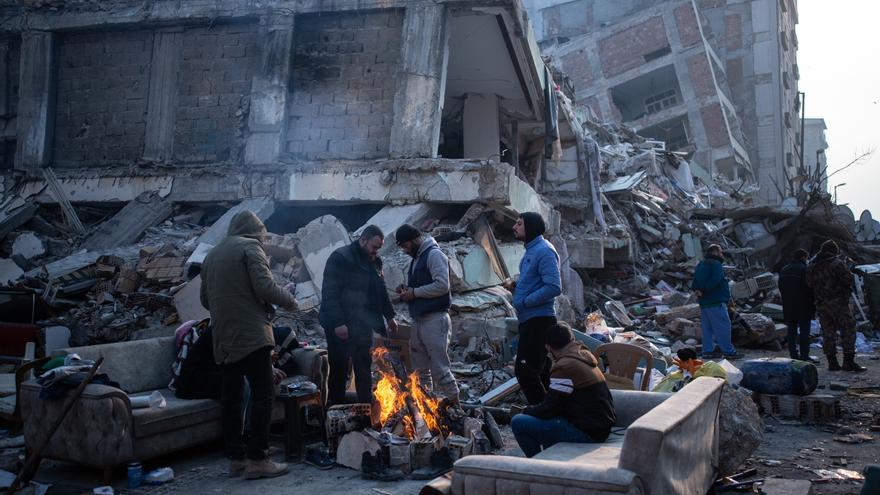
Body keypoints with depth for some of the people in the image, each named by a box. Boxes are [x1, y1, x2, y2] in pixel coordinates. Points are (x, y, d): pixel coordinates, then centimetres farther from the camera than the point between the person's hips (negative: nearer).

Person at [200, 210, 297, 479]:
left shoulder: (212, 255, 20)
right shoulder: (250, 247, -3)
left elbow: (205, 299, 21)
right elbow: (265, 287, -15)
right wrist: (289, 300, 1)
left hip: (223, 337, 8)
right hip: (251, 333, -8)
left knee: (231, 397, 9)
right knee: (263, 394, -5)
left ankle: (236, 459, 13)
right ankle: (257, 460, -7)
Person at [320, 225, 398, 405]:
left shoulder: (375, 261, 12)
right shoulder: (340, 258, -12)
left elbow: (381, 291, 23)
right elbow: (330, 293, -18)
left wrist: (389, 316, 16)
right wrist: (338, 323, -23)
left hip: (363, 325, 7)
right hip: (340, 327, -7)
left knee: (364, 370, 12)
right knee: (339, 371, 1)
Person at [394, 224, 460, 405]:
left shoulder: (434, 254, -9)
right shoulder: (416, 259, 19)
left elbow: (442, 285, -20)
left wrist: (415, 292, -13)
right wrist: (407, 291, 5)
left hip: (434, 320, -9)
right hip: (418, 321, 10)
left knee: (439, 368, -9)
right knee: (420, 369, 13)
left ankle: (454, 403, -1)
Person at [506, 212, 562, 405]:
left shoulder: (544, 251, -15)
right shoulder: (531, 250, 15)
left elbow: (554, 287, -24)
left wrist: (524, 302, -19)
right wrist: (515, 286, 7)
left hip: (538, 320, -10)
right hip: (529, 319, 10)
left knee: (524, 370, -11)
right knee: (540, 370, 16)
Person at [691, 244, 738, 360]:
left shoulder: (701, 265, 19)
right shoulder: (715, 264, -10)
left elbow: (695, 281, 15)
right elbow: (715, 280, -24)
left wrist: (697, 290, -2)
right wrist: (704, 290, -17)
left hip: (704, 302, 9)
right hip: (716, 302, -9)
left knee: (707, 328, 11)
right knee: (723, 326, -6)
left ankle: (708, 351, 12)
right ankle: (728, 351, -5)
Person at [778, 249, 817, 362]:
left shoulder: (783, 270, 12)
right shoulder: (804, 269, -11)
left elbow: (780, 288, 17)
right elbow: (809, 289, -13)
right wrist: (813, 306, -6)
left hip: (788, 307, 7)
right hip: (803, 307, -6)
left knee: (792, 331, 10)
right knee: (804, 331, -3)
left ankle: (793, 354, 11)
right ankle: (804, 356, -5)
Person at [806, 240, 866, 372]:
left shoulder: (812, 266, 10)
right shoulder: (837, 262, -9)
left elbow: (810, 284, 10)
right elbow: (848, 279, -15)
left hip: (821, 304, 6)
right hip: (838, 302, -6)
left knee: (828, 333, 9)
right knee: (848, 330, -2)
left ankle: (832, 363, 8)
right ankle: (849, 362, -9)